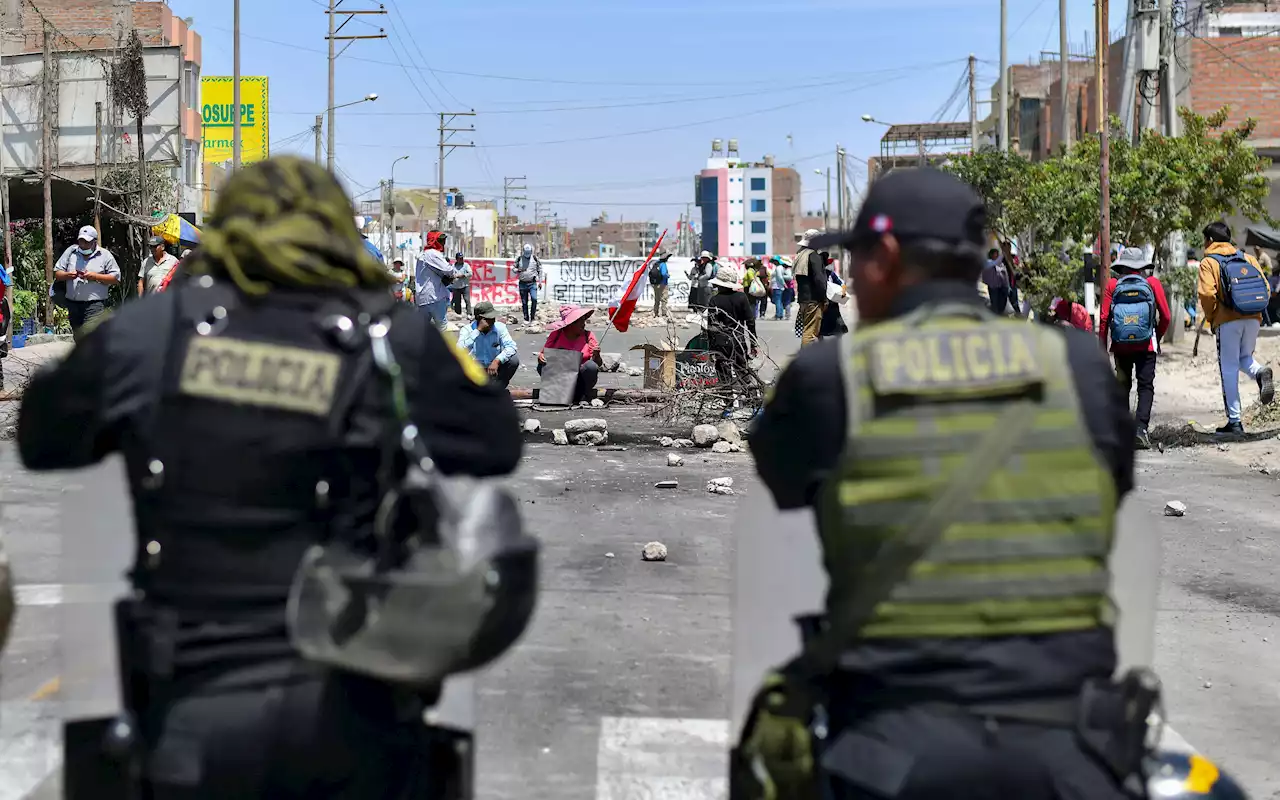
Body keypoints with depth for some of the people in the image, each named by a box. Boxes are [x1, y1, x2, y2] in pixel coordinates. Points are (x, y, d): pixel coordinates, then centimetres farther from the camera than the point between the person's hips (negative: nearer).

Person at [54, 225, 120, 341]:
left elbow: (116, 278, -1)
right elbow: (57, 273, 13)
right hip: (73, 304, 5)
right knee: (78, 339, 12)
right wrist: (67, 275, -10)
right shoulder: (70, 252, 12)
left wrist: (95, 276, -13)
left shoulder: (105, 255, 3)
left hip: (94, 305, -5)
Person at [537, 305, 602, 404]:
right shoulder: (556, 335, -1)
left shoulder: (588, 336, -2)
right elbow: (543, 353, 4)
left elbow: (598, 364, -4)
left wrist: (596, 355, -28)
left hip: (580, 380, -1)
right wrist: (541, 356, -21)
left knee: (591, 366, -31)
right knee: (542, 366, -24)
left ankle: (585, 397, -5)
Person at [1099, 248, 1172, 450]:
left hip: (1121, 347, 1)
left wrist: (1103, 348, 3)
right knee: (1146, 386, 0)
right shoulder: (1152, 283, 2)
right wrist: (1157, 338, 18)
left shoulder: (1112, 285, 3)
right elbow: (1166, 316, 1)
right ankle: (1141, 427, -18)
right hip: (1146, 346, -1)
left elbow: (1104, 318, -3)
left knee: (1123, 386, 14)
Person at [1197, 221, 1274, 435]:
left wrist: (1210, 317, 0)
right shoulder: (1247, 259, 13)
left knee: (1229, 369, 3)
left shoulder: (1209, 262, 0)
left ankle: (1234, 421, 2)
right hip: (1253, 319, 4)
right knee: (1244, 358, 24)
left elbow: (1207, 294, -15)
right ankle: (1260, 373, -12)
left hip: (1227, 321, -4)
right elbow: (1266, 289, 7)